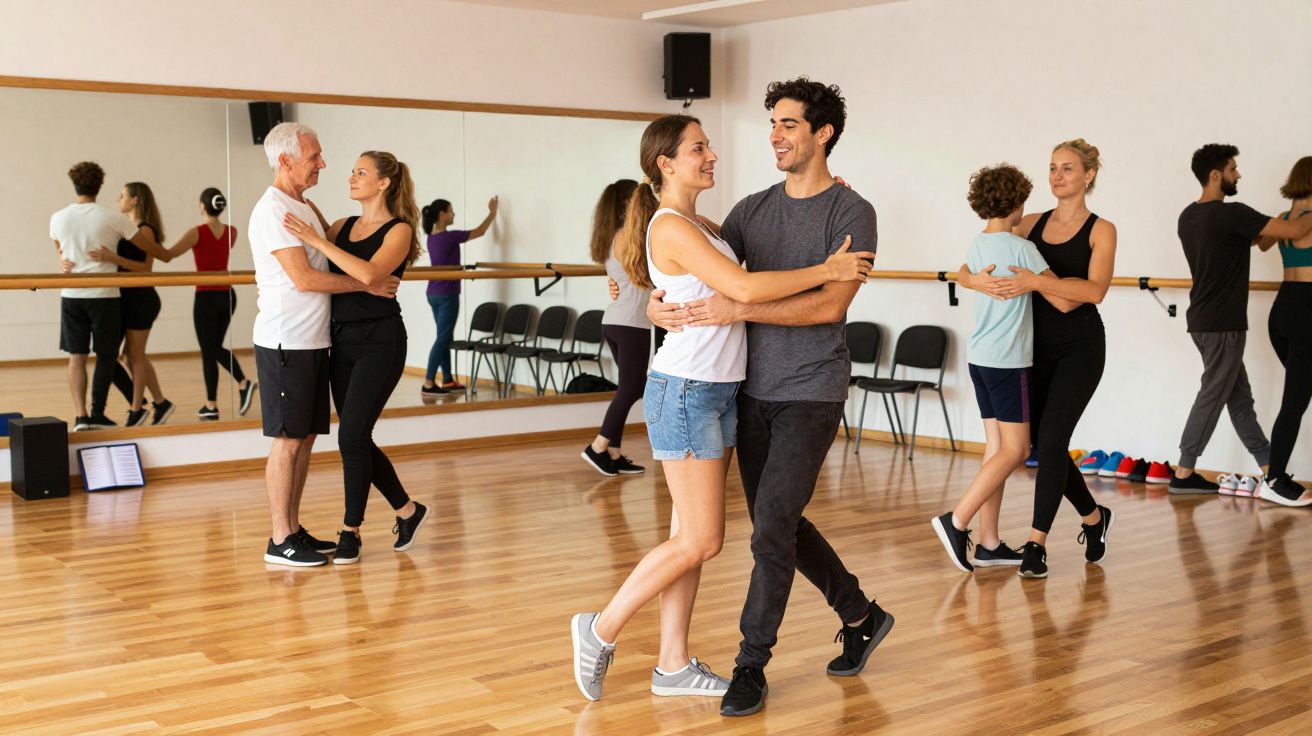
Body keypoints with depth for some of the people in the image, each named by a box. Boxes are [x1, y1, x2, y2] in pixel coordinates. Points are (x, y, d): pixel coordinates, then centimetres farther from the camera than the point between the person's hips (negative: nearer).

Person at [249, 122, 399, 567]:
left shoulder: (304, 207, 16)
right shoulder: (272, 210, -14)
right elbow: (304, 279, -19)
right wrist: (367, 285, -13)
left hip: (313, 342, 9)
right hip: (285, 342, -9)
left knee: (306, 437, 12)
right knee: (287, 440, -4)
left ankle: (293, 529, 20)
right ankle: (280, 542, 3)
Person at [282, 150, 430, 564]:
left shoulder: (399, 230, -7)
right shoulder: (342, 227, 12)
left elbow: (369, 273, -24)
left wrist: (318, 240, -24)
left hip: (380, 343, -7)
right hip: (342, 341, 7)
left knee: (352, 438, -9)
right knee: (357, 440, 9)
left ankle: (351, 531, 6)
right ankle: (407, 511, 26)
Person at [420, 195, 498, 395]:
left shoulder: (432, 237, 7)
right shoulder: (449, 236, -17)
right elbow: (480, 231, -6)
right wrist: (493, 211, 9)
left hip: (434, 294, 9)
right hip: (447, 295, -9)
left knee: (445, 337, 14)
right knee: (443, 338, -5)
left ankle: (448, 380, 20)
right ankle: (428, 384, -7)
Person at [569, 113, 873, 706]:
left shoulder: (701, 225, 14)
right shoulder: (671, 227, -15)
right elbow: (745, 288, -24)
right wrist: (827, 270, -17)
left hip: (718, 391, 9)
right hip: (685, 390, -9)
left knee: (691, 536, 10)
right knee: (700, 540, -5)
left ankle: (673, 664, 17)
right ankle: (601, 629, 8)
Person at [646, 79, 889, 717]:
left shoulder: (851, 213, -8)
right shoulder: (753, 209, 10)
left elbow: (830, 304, -19)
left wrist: (738, 309, -25)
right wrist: (662, 302, -11)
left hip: (811, 395, -7)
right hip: (753, 390, 7)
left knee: (771, 527, -8)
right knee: (779, 522, 15)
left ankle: (751, 665, 6)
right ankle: (860, 615, 34)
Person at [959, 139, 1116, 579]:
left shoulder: (1100, 230, -4)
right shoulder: (1030, 225, 6)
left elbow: (1095, 290, -22)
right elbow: (965, 271, 2)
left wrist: (1037, 281, -33)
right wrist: (979, 280, -22)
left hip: (1080, 348, -5)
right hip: (1038, 346, 5)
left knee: (1050, 440, -11)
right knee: (1042, 442, 8)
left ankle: (1036, 543, -3)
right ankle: (1093, 517, 31)